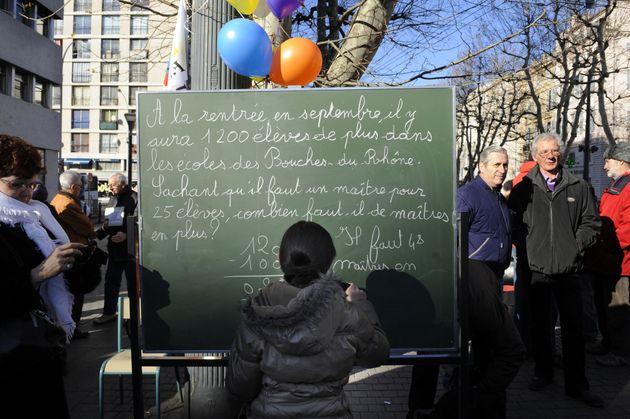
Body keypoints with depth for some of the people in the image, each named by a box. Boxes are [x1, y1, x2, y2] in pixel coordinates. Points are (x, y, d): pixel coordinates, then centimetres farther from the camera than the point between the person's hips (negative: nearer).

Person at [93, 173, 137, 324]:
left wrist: (126, 235, -25)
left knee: (133, 282, 5)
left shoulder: (134, 198, -13)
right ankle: (109, 312, 27)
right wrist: (99, 233, 6)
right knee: (111, 281, 14)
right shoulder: (113, 199, 14)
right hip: (115, 248, 8)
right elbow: (109, 222, 21)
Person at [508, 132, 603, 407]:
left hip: (568, 269, 1)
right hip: (536, 268, 0)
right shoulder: (523, 189, 2)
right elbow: (514, 224, 3)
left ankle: (576, 384, 17)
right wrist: (526, 248, -7)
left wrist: (576, 245, -3)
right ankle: (542, 372, 30)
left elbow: (590, 221, 8)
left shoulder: (578, 187, 6)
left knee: (573, 327, 5)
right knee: (539, 325, 12)